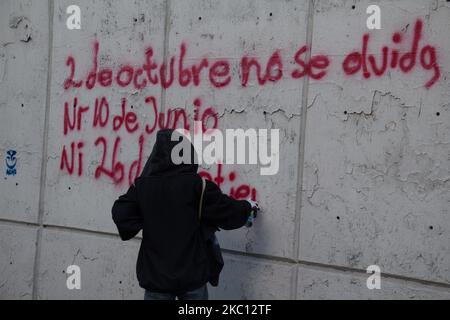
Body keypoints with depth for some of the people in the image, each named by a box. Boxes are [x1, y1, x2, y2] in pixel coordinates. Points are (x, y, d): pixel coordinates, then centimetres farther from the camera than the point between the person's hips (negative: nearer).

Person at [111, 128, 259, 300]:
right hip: (193, 276, -1)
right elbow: (229, 214, -5)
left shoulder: (142, 186, -5)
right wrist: (247, 206, 16)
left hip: (156, 276, 2)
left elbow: (121, 214, -5)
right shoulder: (197, 186, -11)